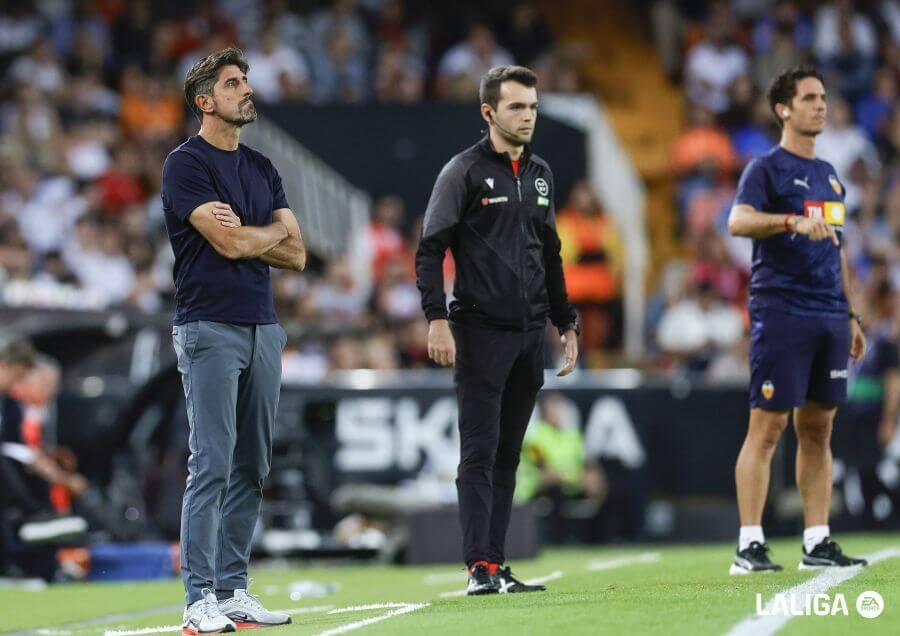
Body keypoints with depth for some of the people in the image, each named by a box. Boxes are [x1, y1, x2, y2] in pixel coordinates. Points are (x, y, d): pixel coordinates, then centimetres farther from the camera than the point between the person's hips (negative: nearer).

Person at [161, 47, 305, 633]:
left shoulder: (262, 169, 17)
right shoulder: (186, 164, -5)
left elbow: (296, 255, 11)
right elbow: (228, 243, -16)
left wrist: (243, 235, -5)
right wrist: (274, 230, 3)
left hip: (263, 327, 7)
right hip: (211, 328, -7)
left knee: (252, 469, 6)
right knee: (212, 466, -10)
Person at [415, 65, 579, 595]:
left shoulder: (540, 174, 16)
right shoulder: (465, 172, -4)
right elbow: (431, 249, -8)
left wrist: (567, 323, 20)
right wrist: (437, 319, -17)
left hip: (530, 333, 6)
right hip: (481, 331, -6)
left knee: (508, 456, 8)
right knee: (479, 453, -7)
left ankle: (496, 566, 10)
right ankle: (480, 569, -9)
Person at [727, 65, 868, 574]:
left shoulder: (829, 175, 19)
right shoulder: (767, 168, -3)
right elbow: (738, 222, -21)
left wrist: (851, 316, 21)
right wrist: (793, 221, -35)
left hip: (829, 316, 7)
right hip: (781, 313, -7)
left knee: (819, 429, 7)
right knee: (768, 426, -8)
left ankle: (818, 542, 10)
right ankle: (750, 545, -8)